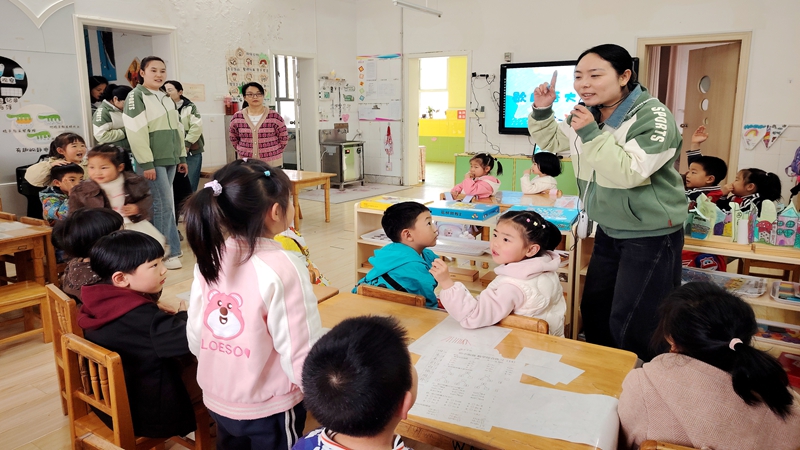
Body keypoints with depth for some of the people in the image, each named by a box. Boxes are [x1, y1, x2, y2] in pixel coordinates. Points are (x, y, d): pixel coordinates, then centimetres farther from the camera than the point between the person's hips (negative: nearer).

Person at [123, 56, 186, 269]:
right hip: (153, 162, -8)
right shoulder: (136, 96, -6)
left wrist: (181, 157, 18)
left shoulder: (166, 98, 19)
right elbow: (135, 132, -15)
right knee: (165, 205, -8)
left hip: (169, 160, 8)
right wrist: (146, 163, -19)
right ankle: (170, 252, 0)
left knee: (160, 205, 10)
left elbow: (177, 129, 23)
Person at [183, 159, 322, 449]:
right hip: (269, 409, -5)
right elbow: (301, 349, -23)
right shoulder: (281, 267, -25)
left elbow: (195, 337, 1)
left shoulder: (209, 258, -6)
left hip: (217, 400, 5)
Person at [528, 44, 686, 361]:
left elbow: (630, 172, -30)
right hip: (609, 231, 8)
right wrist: (542, 111, -1)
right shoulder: (589, 113, 3)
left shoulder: (652, 117, -20)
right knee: (593, 311, 17)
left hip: (651, 235, -8)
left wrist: (592, 134, -31)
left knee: (630, 327, -6)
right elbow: (551, 141, 17)